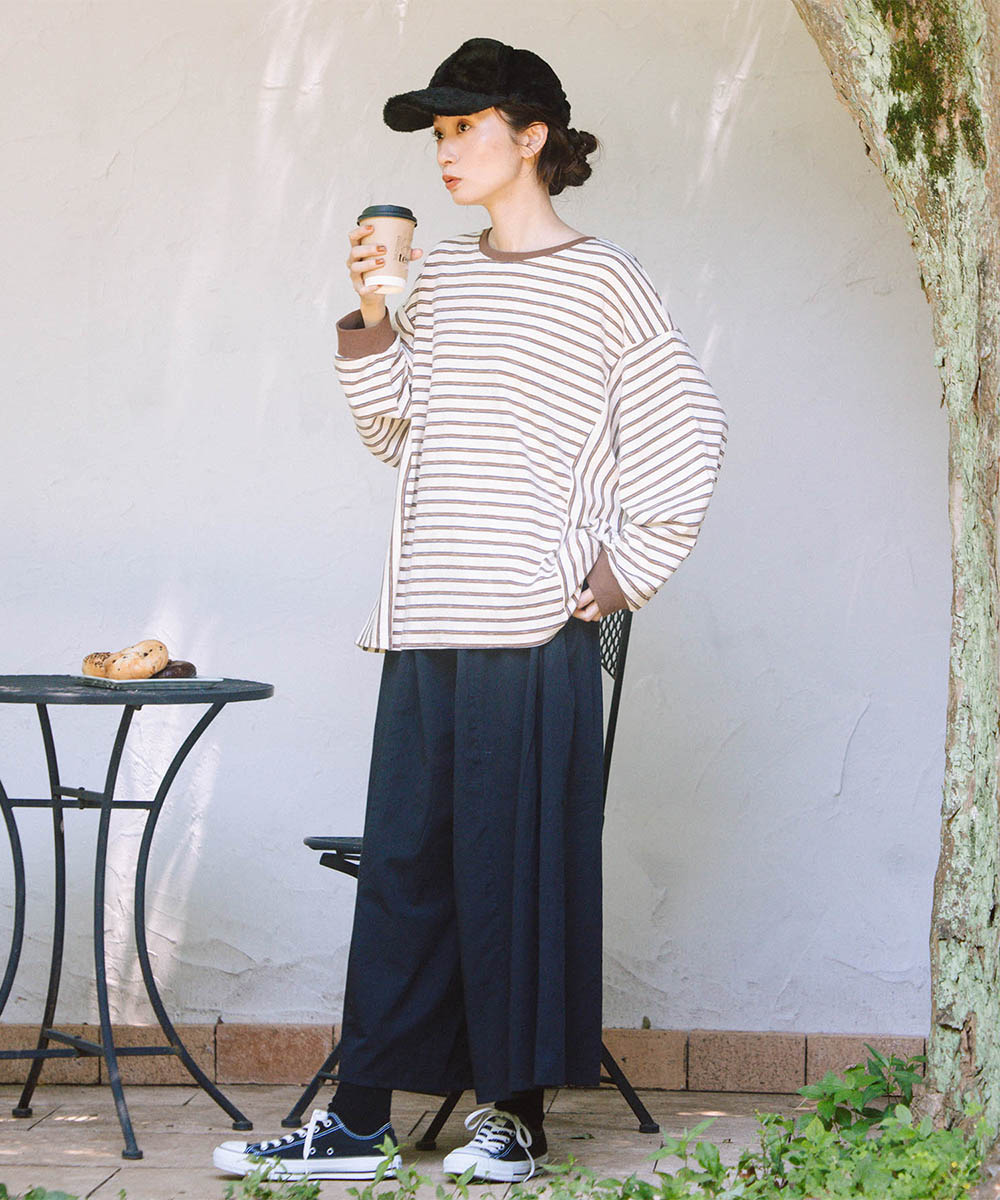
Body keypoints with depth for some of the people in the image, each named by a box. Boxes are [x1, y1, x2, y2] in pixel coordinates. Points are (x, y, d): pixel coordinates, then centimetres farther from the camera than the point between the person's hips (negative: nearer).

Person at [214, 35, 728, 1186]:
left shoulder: (602, 281, -1)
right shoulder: (437, 275, 16)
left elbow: (685, 434, 0)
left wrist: (624, 572, -2)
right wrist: (367, 316, 6)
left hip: (536, 626, -5)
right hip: (425, 619, 6)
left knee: (521, 863, -1)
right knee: (401, 862, 5)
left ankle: (517, 1112, 9)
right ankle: (357, 1121, 8)